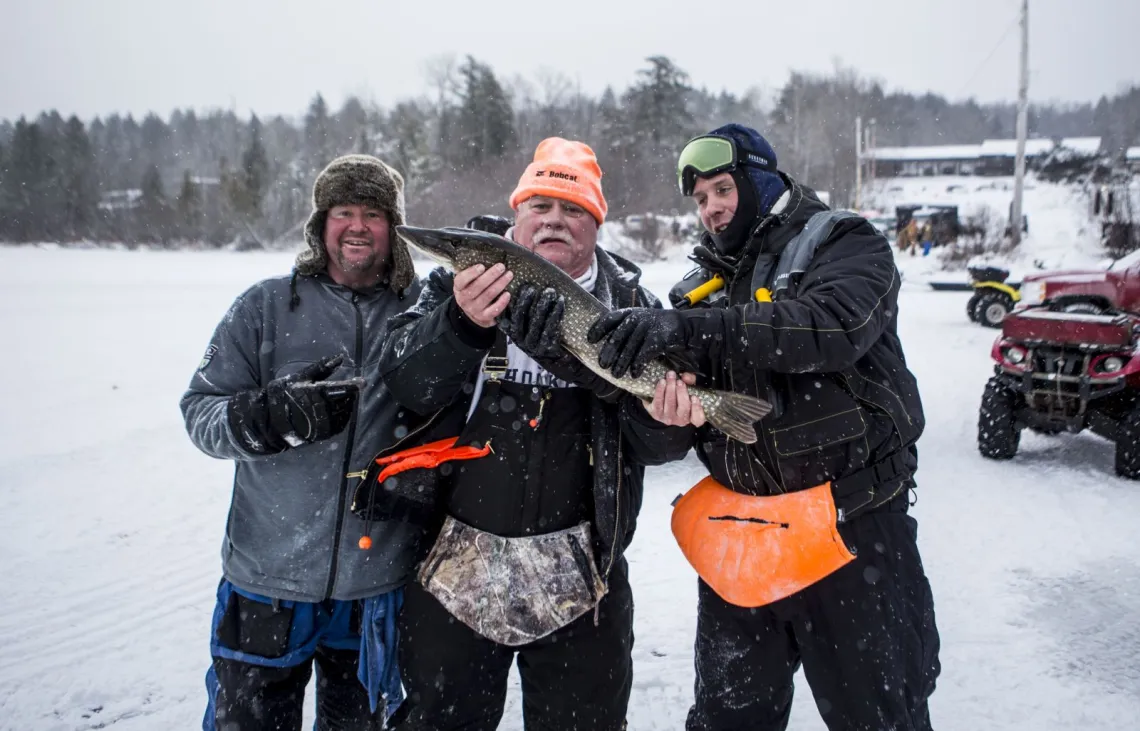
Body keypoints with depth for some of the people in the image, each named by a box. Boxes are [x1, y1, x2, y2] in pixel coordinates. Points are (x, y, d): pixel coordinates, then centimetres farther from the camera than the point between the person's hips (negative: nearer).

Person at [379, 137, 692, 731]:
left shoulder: (631, 302, 0)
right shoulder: (462, 279, 1)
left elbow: (658, 447, -2)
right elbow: (405, 386, -13)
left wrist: (663, 418, -25)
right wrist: (460, 323, -30)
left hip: (579, 576, 0)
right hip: (458, 564, 0)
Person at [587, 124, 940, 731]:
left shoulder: (845, 245, -4)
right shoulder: (705, 286, 13)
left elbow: (834, 324, -26)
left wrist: (690, 327, -34)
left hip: (848, 527, -5)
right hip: (737, 542, 5)